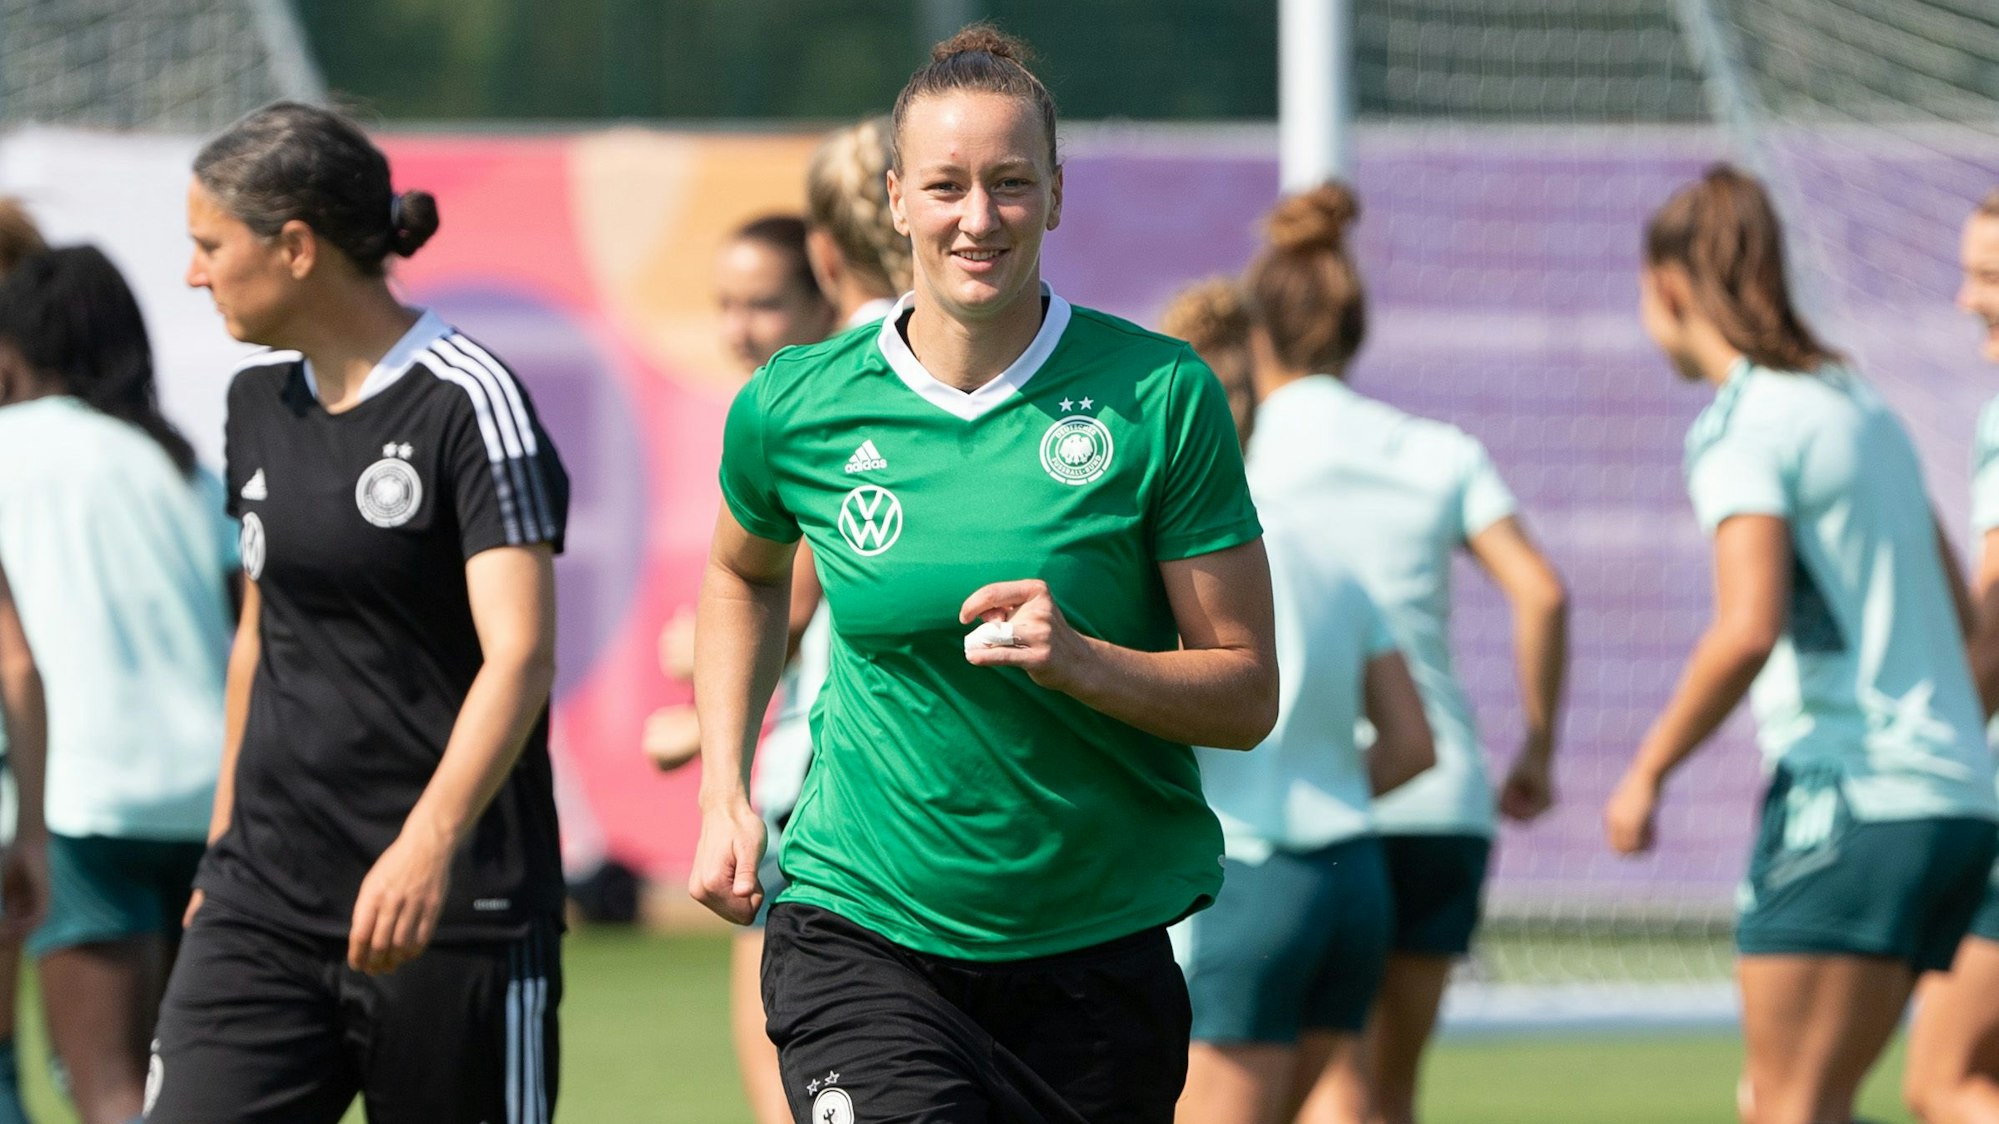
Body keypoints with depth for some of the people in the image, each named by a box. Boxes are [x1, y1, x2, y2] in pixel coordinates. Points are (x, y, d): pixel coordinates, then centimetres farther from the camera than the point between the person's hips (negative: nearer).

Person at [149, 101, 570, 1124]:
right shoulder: (259, 402, 12)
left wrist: (429, 841, -34)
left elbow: (518, 655, -20)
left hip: (451, 909, -6)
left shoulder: (468, 404, -11)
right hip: (265, 902, 6)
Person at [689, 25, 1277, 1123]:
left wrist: (1080, 660, -22)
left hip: (1099, 946, 1)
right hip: (863, 937, -1)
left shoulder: (1161, 398, -7)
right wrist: (724, 794, 13)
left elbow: (1246, 692, -4)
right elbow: (742, 576, 23)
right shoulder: (793, 409, -1)